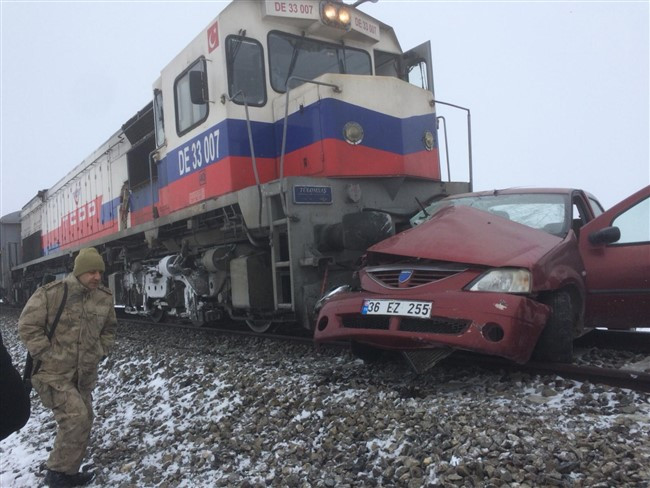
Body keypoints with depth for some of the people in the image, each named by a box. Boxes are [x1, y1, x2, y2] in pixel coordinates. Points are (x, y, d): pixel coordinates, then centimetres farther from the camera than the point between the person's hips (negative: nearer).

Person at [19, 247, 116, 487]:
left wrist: (100, 352, 3)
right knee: (76, 418, -16)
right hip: (53, 372, -6)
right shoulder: (50, 293, -15)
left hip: (84, 374, 6)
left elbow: (109, 329, 15)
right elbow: (28, 326, -11)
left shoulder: (105, 298, 0)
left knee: (82, 421, 13)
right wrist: (48, 355, -15)